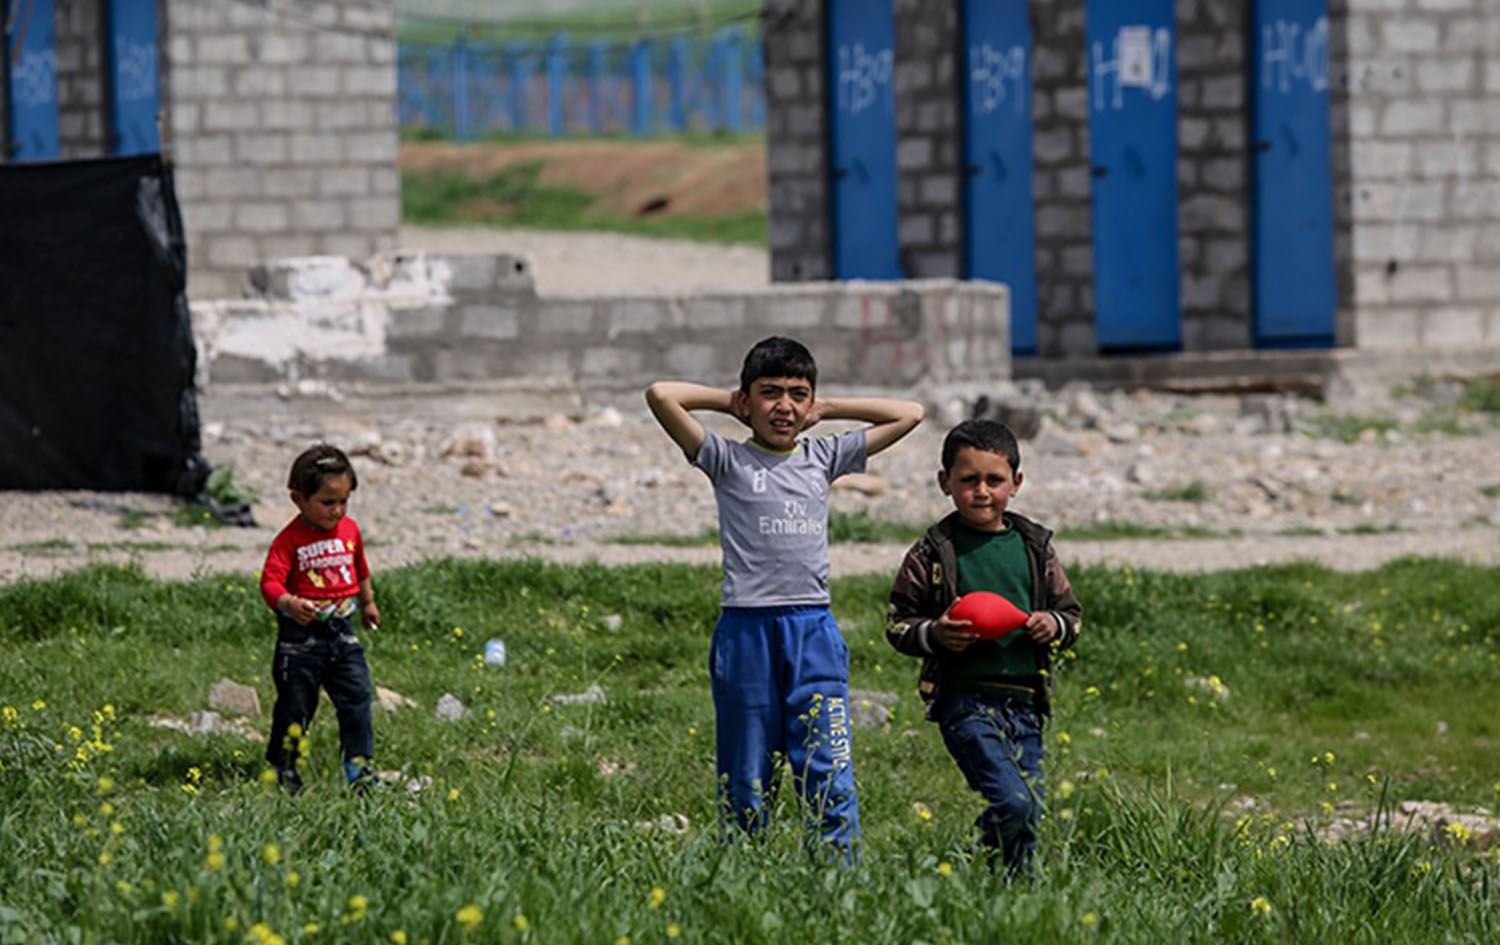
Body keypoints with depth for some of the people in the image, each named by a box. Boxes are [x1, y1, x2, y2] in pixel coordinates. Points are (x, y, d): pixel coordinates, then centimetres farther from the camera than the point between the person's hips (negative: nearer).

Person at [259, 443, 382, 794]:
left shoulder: (349, 531, 6)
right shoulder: (289, 540, -13)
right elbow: (270, 581, -23)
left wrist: (368, 602, 35)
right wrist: (290, 604, -42)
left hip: (342, 632, 5)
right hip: (301, 635, -5)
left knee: (357, 696, -1)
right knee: (295, 703, 3)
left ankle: (358, 762, 7)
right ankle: (283, 768, 18)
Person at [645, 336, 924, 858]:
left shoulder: (824, 458, 14)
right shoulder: (728, 461, 4)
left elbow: (909, 414, 19)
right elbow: (661, 395, -8)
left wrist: (825, 409, 17)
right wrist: (726, 400, 7)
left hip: (814, 629, 2)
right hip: (746, 631, -2)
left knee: (831, 779, -6)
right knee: (745, 785, 3)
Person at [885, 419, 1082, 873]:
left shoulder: (1034, 548, 11)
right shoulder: (934, 553, 0)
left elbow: (1071, 612, 18)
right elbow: (897, 625, 4)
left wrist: (1055, 625, -4)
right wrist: (934, 634, -15)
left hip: (1025, 701, 5)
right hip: (966, 701, -5)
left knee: (1031, 814, 4)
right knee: (1012, 803, -19)